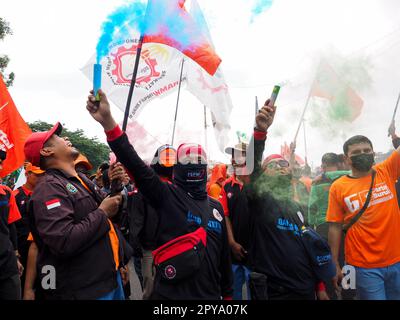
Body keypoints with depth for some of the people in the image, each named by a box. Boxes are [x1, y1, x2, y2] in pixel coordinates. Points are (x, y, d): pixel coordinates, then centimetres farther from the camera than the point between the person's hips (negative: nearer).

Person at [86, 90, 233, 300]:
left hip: (210, 294, 5)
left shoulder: (215, 206, 10)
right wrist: (108, 122, -30)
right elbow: (136, 165, -18)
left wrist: (227, 293, 18)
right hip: (171, 293, -4)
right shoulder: (167, 195, -5)